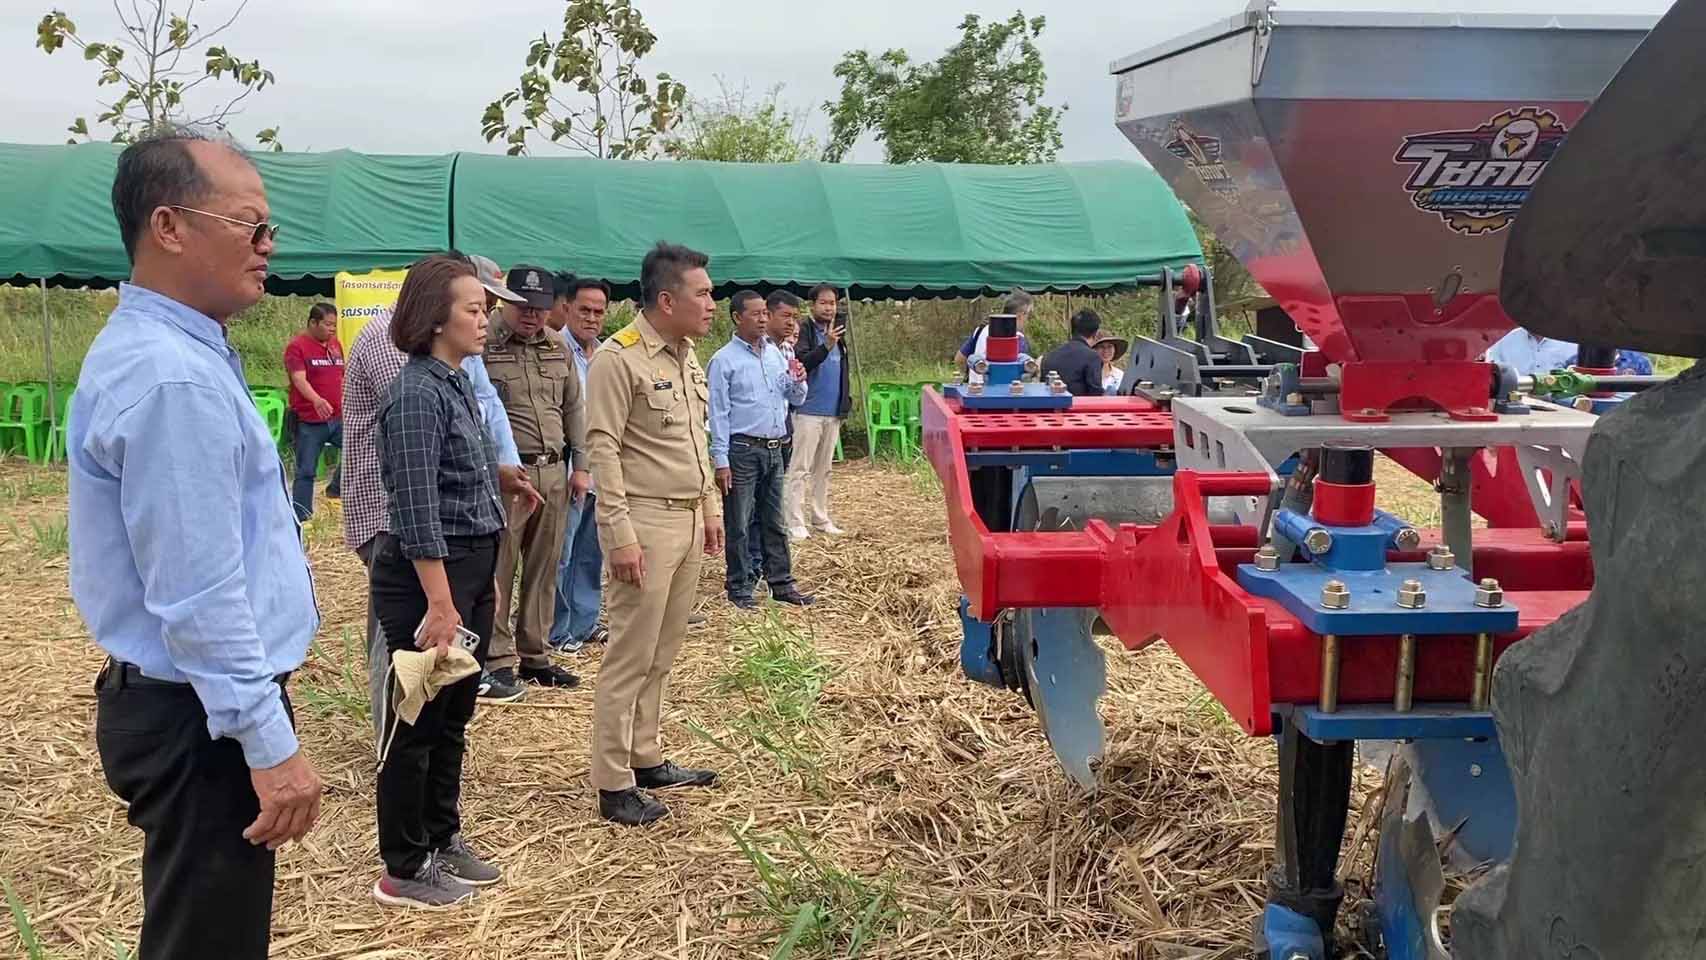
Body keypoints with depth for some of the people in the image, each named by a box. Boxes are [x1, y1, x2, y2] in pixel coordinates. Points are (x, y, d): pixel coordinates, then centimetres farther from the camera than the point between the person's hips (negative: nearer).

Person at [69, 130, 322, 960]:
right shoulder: (173, 377, -23)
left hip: (179, 702, 10)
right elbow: (200, 594, -26)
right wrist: (271, 744, -22)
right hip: (202, 720, -10)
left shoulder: (155, 348, 11)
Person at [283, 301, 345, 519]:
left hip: (337, 418, 6)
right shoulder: (297, 346, -9)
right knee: (306, 472, 0)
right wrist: (316, 400, -40)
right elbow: (299, 379, -23)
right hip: (309, 422, -6)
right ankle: (301, 518, 7)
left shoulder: (336, 344, 12)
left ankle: (337, 488, 12)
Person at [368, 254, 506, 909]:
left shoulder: (457, 385, 10)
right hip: (427, 578, -9)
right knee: (417, 725, 3)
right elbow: (417, 514, -21)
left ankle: (443, 840, 33)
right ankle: (404, 872, 16)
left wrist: (485, 582, 20)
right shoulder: (418, 395, -18)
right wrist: (441, 607, -22)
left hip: (472, 570, 9)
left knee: (454, 716, 19)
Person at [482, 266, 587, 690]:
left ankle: (534, 655, 22)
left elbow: (574, 408, 18)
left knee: (544, 568, 11)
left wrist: (580, 465, 14)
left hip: (553, 472, 6)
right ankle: (497, 659, 8)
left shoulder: (558, 347, 13)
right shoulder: (482, 345, -7)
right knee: (498, 570, -2)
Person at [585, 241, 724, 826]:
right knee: (630, 657, -3)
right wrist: (619, 534, -20)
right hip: (645, 522, -8)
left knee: (660, 655, 15)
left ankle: (647, 760, 27)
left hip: (687, 522, 8)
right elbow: (603, 448, -17)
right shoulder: (619, 358, -14)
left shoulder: (686, 355, 13)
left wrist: (710, 506, 20)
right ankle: (613, 785, 4)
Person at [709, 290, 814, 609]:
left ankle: (781, 583, 21)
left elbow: (796, 399, 17)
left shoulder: (775, 353, 10)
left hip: (775, 449, 6)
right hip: (742, 451, -6)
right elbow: (718, 413, -9)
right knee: (738, 525, 2)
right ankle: (739, 588, 11)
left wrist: (798, 381, -5)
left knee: (775, 522, 13)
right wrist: (721, 460, -13)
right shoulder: (725, 360, -7)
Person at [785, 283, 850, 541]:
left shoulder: (837, 331, 13)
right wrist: (826, 346, -36)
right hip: (809, 411, -7)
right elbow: (802, 362, -23)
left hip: (833, 413, 7)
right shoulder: (804, 331, -8)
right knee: (800, 469, -5)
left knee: (824, 469, 14)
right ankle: (795, 523, -4)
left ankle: (821, 518, 21)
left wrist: (845, 402, 16)